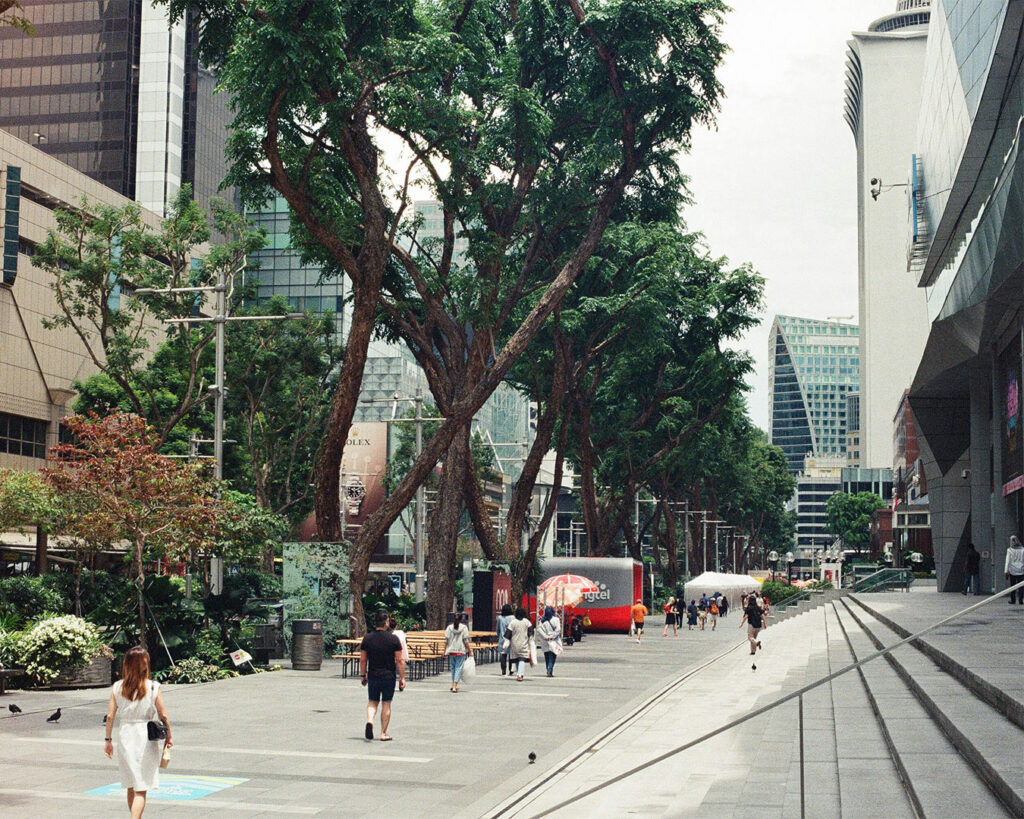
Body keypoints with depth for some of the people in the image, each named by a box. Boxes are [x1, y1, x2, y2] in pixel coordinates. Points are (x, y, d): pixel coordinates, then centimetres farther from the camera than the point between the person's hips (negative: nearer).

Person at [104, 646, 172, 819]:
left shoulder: (117, 687, -2)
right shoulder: (153, 687, -9)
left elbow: (110, 716, 0)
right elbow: (163, 716, -5)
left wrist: (108, 739, 11)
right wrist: (168, 737, 9)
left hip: (125, 737, 3)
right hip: (146, 738, -3)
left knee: (131, 787, 20)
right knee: (141, 790, 0)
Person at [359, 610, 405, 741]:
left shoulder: (367, 638, 0)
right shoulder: (393, 639, -7)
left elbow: (362, 660, 4)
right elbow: (399, 661, -7)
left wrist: (363, 675, 15)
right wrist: (402, 678, 0)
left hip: (373, 676, 2)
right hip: (389, 676, -2)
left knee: (373, 701, 15)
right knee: (386, 704, 7)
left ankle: (369, 720, -13)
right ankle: (384, 733, 9)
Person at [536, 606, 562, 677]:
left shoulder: (542, 620, 0)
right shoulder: (556, 620, -7)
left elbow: (539, 629, -8)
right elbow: (558, 630, -14)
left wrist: (545, 637, -8)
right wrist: (552, 636, -9)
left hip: (545, 642, 3)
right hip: (553, 642, -3)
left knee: (547, 658, 15)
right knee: (552, 657, -2)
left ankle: (549, 671, 20)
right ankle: (550, 672, -14)